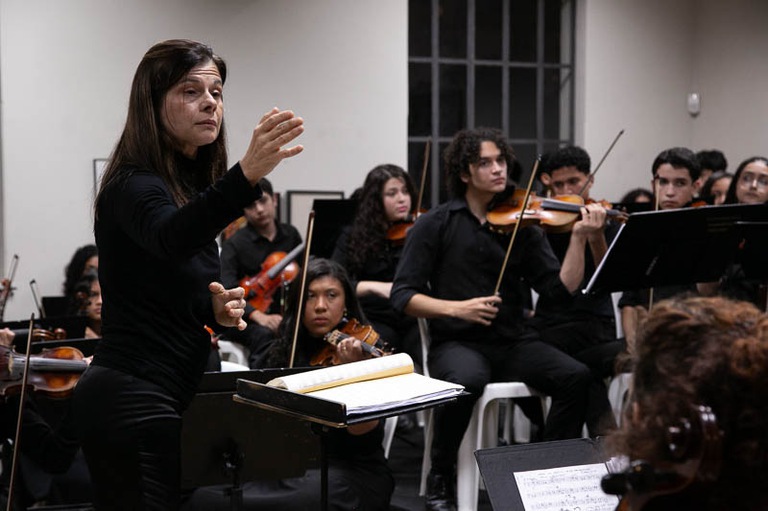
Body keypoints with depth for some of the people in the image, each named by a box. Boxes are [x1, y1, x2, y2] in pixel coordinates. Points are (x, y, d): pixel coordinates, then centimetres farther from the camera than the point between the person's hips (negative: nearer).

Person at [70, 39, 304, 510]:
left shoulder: (189, 185, 14)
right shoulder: (134, 186, -14)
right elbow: (171, 238, -39)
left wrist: (216, 310, 2)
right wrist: (246, 176, -55)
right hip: (135, 402, -10)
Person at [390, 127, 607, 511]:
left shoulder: (521, 224, 8)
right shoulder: (435, 225, 1)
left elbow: (561, 289, -1)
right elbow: (403, 296, -4)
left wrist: (579, 238, -14)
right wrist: (455, 308, -19)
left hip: (513, 342, 3)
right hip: (457, 342, -3)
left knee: (577, 377, -23)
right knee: (466, 380, -37)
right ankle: (440, 480, -13)